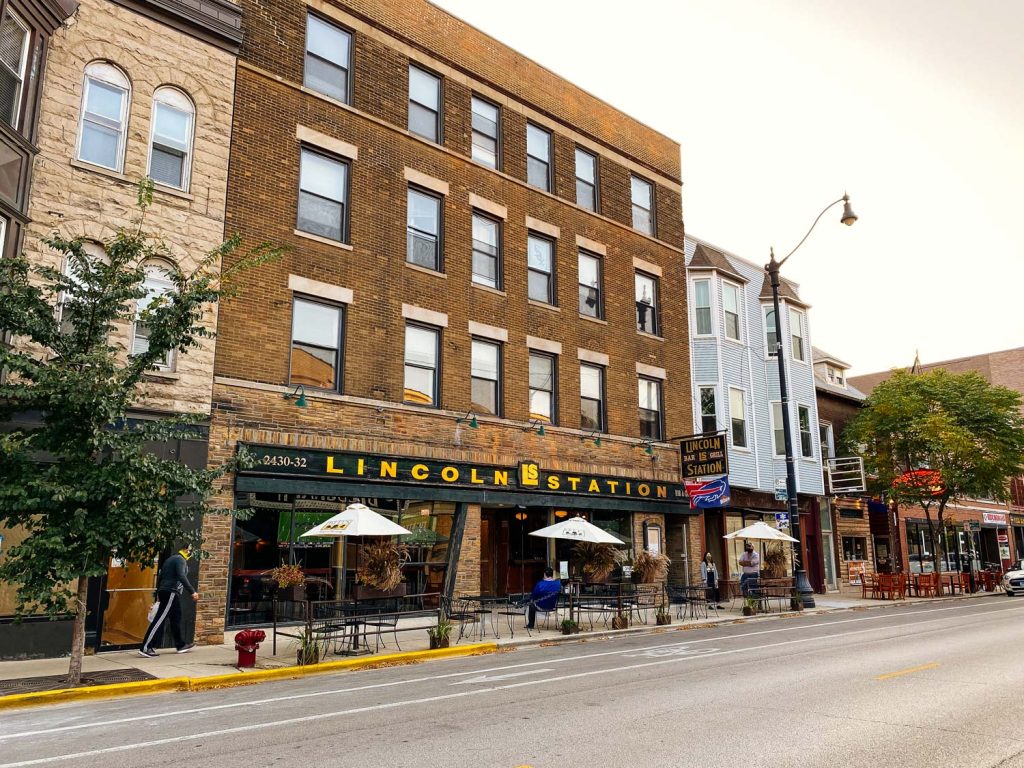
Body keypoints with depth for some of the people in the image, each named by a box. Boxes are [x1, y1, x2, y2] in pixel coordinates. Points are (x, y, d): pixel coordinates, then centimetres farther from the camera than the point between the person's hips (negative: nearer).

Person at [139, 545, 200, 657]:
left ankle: (181, 645, 23)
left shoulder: (171, 559, 19)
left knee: (176, 619, 16)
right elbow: (182, 577, -23)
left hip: (164, 592, 10)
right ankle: (145, 648, -13)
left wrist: (159, 594, 28)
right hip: (171, 593, -10)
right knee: (160, 620, -11)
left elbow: (160, 576, 22)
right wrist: (192, 592, -24)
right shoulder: (180, 560, -9)